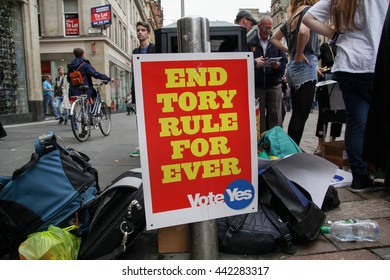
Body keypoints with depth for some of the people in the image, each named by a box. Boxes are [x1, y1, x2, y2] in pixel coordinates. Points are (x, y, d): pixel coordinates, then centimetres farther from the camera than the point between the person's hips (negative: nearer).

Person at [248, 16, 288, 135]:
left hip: (274, 86, 1)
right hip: (257, 86, -1)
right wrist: (254, 63, -18)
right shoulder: (251, 44, 7)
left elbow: (284, 62, 7)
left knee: (275, 116, 0)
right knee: (259, 117, 5)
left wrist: (278, 65, -15)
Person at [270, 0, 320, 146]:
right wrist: (299, 55, -14)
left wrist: (290, 51, 13)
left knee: (296, 114, 11)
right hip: (305, 66, -8)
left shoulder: (292, 16, 17)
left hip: (292, 66, 8)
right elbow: (303, 31, -27)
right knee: (301, 115, -7)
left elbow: (274, 38, 24)